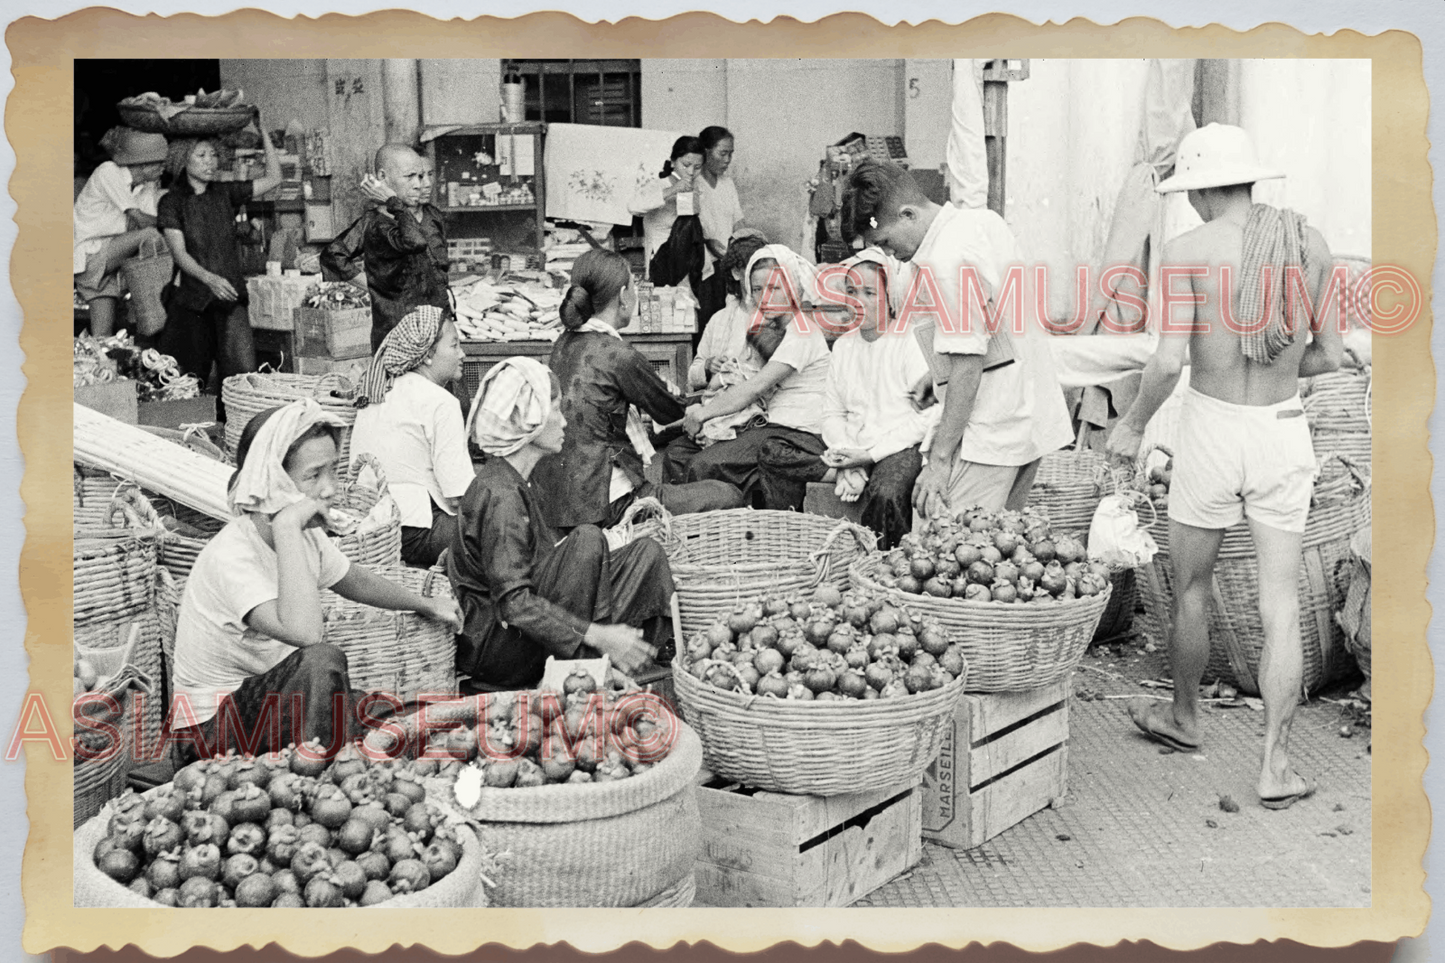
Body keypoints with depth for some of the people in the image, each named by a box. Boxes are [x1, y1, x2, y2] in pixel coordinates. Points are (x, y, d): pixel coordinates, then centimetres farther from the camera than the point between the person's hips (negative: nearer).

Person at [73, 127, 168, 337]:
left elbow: (152, 219, -6)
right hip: (89, 255, -6)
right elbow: (139, 219, -20)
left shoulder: (151, 185, 7)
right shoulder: (108, 173, -14)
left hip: (112, 261, 6)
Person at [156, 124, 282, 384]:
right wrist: (209, 278, -25)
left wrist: (264, 135, 3)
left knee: (243, 372, -13)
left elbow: (273, 178, 10)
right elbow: (179, 252, -9)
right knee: (189, 379, 0)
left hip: (229, 294, 2)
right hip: (191, 296, -1)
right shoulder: (172, 201, 1)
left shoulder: (225, 193, 10)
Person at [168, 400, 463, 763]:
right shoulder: (231, 556, -28)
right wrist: (286, 526, -39)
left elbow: (355, 582, 21)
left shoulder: (307, 536, -1)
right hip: (212, 726, -8)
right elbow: (305, 632, -45)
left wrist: (426, 605, 34)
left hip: (279, 702, 8)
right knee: (322, 660, -34)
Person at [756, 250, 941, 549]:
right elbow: (832, 413, 13)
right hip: (853, 451, 6)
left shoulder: (911, 342, -4)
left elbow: (928, 418, -12)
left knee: (885, 494, -39)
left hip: (901, 449, -6)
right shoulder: (843, 346, 16)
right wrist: (848, 460, -8)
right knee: (772, 453, -12)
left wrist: (871, 455, -15)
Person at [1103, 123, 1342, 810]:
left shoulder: (1189, 250, -12)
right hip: (1283, 432, 3)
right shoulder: (1308, 243, -1)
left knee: (1191, 587, 18)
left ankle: (1183, 718, 37)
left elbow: (1168, 361, -18)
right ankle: (1275, 766, 6)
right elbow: (1328, 356, 3)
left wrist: (1132, 425, -1)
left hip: (1211, 431, -3)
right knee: (1279, 603, 6)